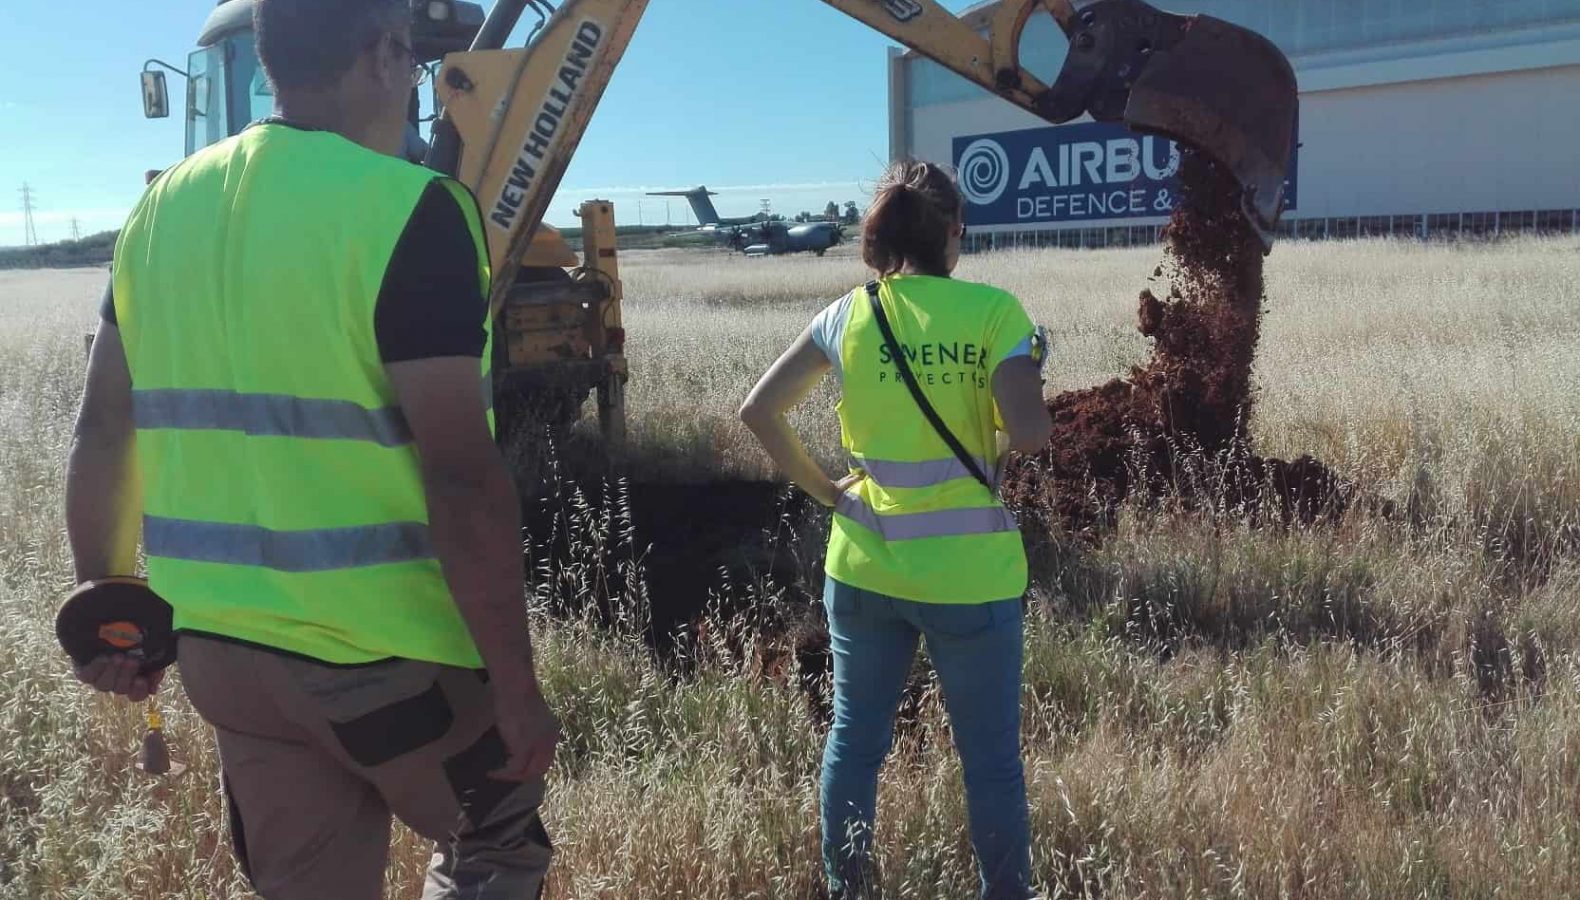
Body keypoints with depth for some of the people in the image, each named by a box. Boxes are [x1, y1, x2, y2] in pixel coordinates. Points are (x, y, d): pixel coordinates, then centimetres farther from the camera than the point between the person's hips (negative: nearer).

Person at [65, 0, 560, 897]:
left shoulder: (164, 207, 5)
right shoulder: (407, 210, -17)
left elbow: (103, 433, 10)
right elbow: (460, 478, -21)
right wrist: (517, 683, -13)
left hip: (220, 645, 6)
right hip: (381, 651, -6)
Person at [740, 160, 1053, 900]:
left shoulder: (848, 315, 0)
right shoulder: (992, 310, -10)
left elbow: (758, 411, -2)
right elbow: (1028, 435, -17)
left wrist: (822, 488, 5)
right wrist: (1029, 382, 3)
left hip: (864, 567, 3)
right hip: (968, 573, -3)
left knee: (854, 740, 18)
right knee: (990, 757, 13)